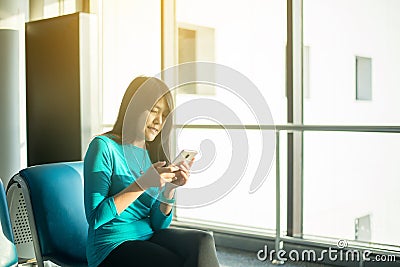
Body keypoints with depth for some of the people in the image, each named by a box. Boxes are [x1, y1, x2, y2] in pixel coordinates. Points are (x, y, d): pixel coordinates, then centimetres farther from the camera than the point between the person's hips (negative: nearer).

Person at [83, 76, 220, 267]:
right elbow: (95, 218, -15)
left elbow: (159, 224, 8)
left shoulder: (153, 154, 11)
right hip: (112, 246, -6)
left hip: (149, 237, 6)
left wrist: (170, 188, -10)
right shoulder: (104, 146, -7)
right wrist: (142, 184, -21)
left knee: (202, 241, -22)